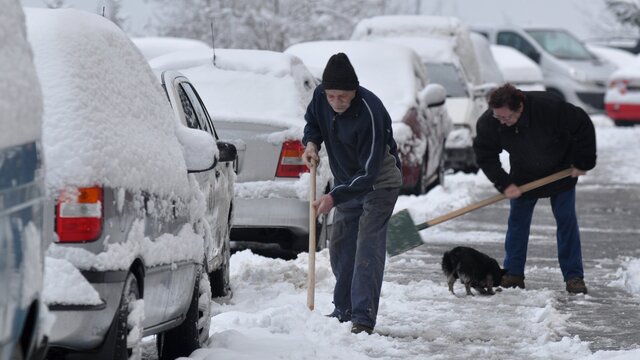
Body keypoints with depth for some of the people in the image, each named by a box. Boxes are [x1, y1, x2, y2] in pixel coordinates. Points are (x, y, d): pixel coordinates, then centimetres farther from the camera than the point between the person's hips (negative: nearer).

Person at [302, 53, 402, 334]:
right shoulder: (320, 96, -14)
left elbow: (369, 172, -32)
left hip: (379, 184, -7)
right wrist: (311, 142, -10)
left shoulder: (369, 112, -34)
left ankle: (363, 319, -19)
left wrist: (334, 197, -37)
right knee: (339, 247, 12)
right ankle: (343, 311, 25)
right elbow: (312, 121, 12)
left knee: (368, 248, -17)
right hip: (346, 184, 8)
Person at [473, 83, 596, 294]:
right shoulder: (488, 123, -26)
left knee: (566, 220, -2)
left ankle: (574, 276, 2)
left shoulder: (549, 108, -37)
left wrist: (583, 163, -18)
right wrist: (504, 184, -22)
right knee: (517, 220, 1)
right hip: (524, 175, 3)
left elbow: (583, 126, -24)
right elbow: (485, 157, -12)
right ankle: (513, 274, 8)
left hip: (561, 171, -3)